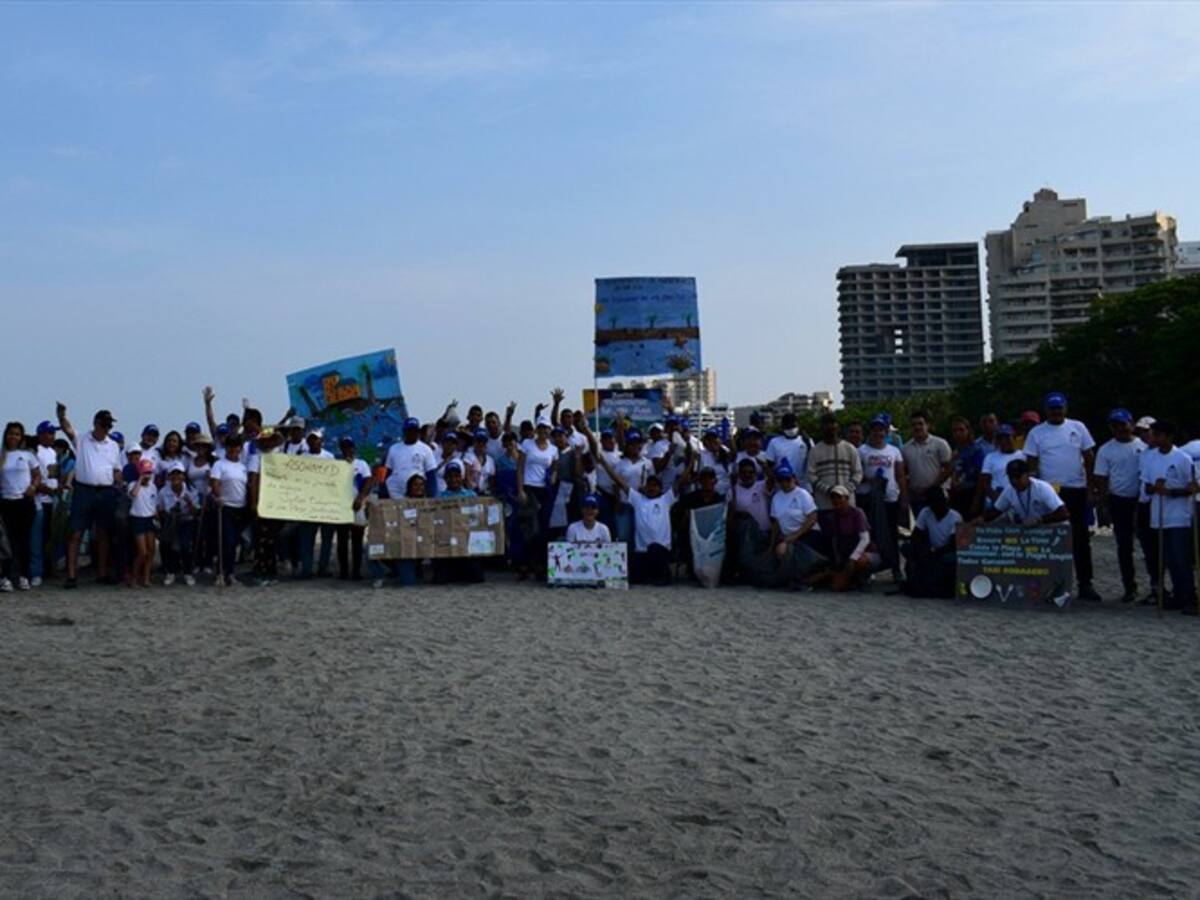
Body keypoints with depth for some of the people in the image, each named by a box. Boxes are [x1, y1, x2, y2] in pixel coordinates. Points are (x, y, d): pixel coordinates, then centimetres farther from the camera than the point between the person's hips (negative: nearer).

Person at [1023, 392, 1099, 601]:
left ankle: (1085, 584, 8)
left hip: (1077, 490, 1)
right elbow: (1031, 463, 2)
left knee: (1081, 539, 3)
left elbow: (1089, 457, 6)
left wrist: (1091, 484, -1)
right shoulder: (1036, 433, 3)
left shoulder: (1078, 427, 5)